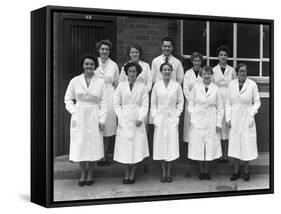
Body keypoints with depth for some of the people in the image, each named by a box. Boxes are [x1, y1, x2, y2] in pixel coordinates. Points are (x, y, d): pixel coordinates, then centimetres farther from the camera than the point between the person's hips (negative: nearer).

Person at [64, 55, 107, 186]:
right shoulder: (75, 81, 1)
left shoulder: (100, 83, 1)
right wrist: (73, 112, -5)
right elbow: (68, 99, 7)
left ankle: (90, 173, 19)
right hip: (79, 117, 0)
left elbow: (103, 102, 2)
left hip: (94, 117, 0)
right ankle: (83, 173, 19)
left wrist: (102, 119, -4)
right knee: (79, 145, 3)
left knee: (93, 144, 4)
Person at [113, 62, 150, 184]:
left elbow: (145, 104, 1)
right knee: (124, 147, 1)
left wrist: (140, 118, -9)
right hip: (124, 120, 1)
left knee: (136, 146, 0)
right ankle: (126, 174, 12)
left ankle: (132, 174, 11)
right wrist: (120, 116, -5)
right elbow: (116, 103, 6)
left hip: (137, 120, 0)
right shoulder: (121, 86, 5)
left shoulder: (142, 87, 3)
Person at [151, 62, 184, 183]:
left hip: (172, 118, -1)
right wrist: (154, 116, -1)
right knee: (160, 145, 2)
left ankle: (169, 173, 12)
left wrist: (177, 115, -3)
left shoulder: (177, 86, 0)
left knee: (171, 145, 0)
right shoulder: (157, 86, 2)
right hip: (160, 118, 1)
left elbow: (180, 102, 6)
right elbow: (153, 103, 6)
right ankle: (163, 173, 13)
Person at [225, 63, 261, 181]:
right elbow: (228, 102, 5)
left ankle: (246, 171, 18)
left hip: (247, 118, -2)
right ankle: (236, 171, 20)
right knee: (235, 144, 8)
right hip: (235, 118, 2)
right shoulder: (232, 84, 0)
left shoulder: (252, 85, -7)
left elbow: (257, 102, 0)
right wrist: (228, 118, 1)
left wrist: (252, 114, -11)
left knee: (247, 144, 3)